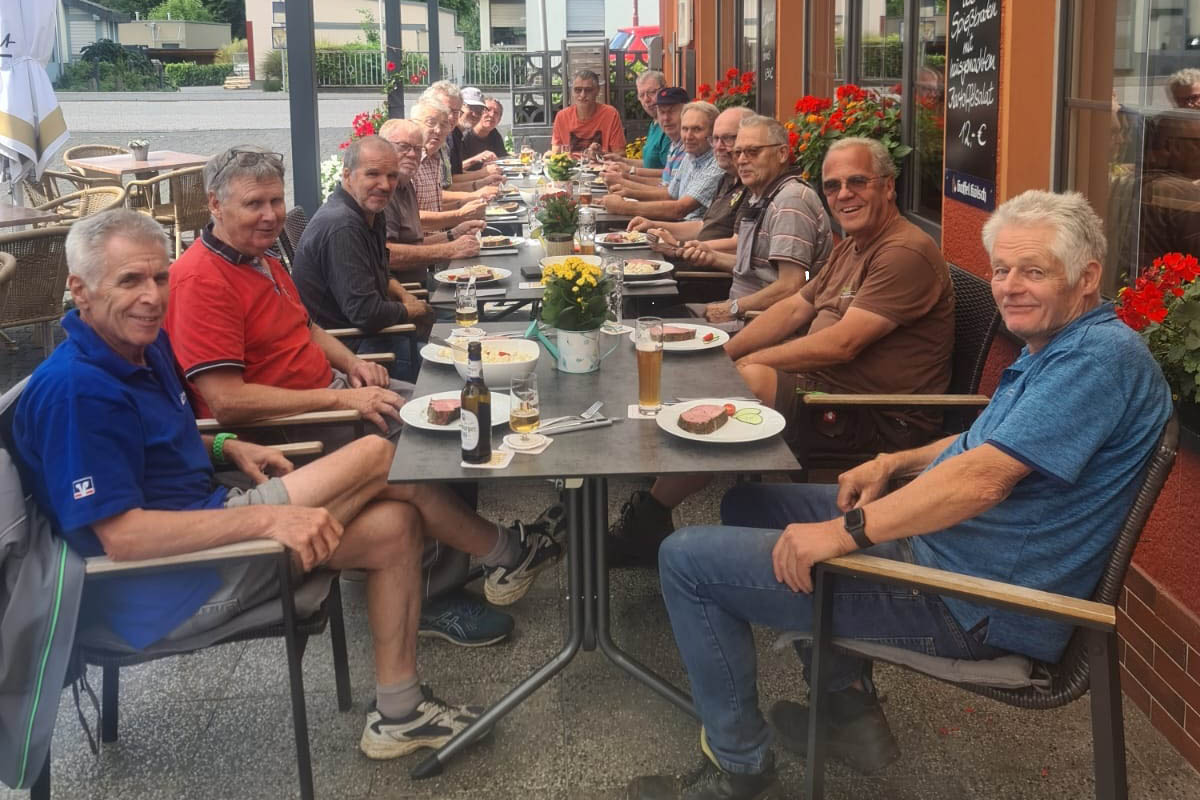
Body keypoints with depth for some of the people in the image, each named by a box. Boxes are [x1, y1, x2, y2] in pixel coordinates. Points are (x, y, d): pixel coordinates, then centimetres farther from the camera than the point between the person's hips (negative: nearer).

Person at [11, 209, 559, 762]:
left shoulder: (144, 345, 8)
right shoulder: (74, 389, -22)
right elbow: (121, 535, -26)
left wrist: (225, 448, 5)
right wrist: (266, 517, -29)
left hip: (204, 521, 10)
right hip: (163, 595, -10)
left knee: (393, 525, 0)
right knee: (376, 456, -15)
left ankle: (397, 713, 10)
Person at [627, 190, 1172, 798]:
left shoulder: (1101, 355, -21)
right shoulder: (1051, 349, 12)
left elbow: (983, 478, -29)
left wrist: (845, 531, -26)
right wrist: (895, 463, 11)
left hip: (969, 606, -11)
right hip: (937, 544, 11)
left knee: (687, 559, -11)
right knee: (748, 503, 23)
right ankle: (851, 709, 20)